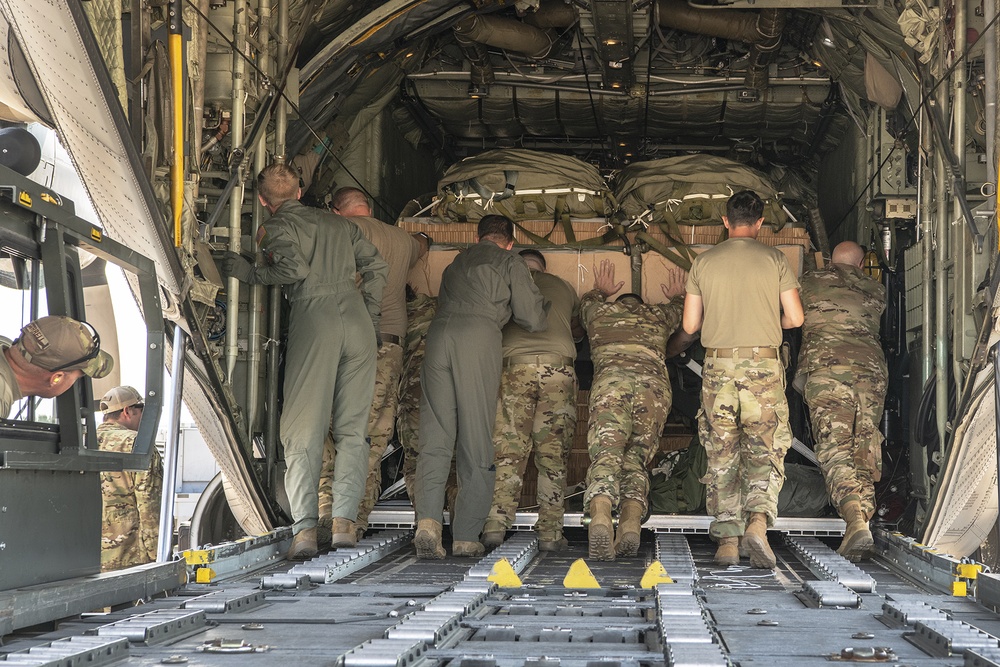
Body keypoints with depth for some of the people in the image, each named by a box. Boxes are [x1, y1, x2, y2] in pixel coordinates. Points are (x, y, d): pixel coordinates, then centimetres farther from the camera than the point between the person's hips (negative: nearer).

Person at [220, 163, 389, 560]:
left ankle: (305, 528, -14)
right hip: (357, 320, 5)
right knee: (352, 429, 6)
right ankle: (344, 520, -4)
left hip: (314, 319, -5)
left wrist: (250, 274, 2)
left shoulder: (276, 227, 7)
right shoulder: (338, 223, 24)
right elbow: (377, 267, 19)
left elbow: (294, 269, -11)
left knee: (303, 430, -4)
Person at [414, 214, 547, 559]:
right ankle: (466, 537, -1)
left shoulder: (456, 263, 33)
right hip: (479, 335, -4)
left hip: (438, 331, 4)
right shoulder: (510, 262, 18)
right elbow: (531, 318, 12)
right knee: (476, 441, 1)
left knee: (435, 434, -1)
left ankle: (428, 519, -20)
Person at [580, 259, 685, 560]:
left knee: (605, 455, -16)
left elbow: (587, 302, 58)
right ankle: (631, 525, -21)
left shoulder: (600, 310, 32)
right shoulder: (659, 315, 34)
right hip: (654, 383, 1)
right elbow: (680, 311, 58)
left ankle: (600, 519, -42)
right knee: (636, 460, 4)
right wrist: (675, 297, 79)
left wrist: (600, 290, 78)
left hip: (610, 380, -1)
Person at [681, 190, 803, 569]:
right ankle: (758, 520, -19)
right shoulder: (774, 260, 1)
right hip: (763, 366, -1)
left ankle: (727, 540, 5)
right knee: (765, 451, 3)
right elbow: (795, 319, 1)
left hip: (718, 366, 1)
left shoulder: (703, 263, 5)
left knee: (722, 455, 7)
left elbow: (689, 325, 7)